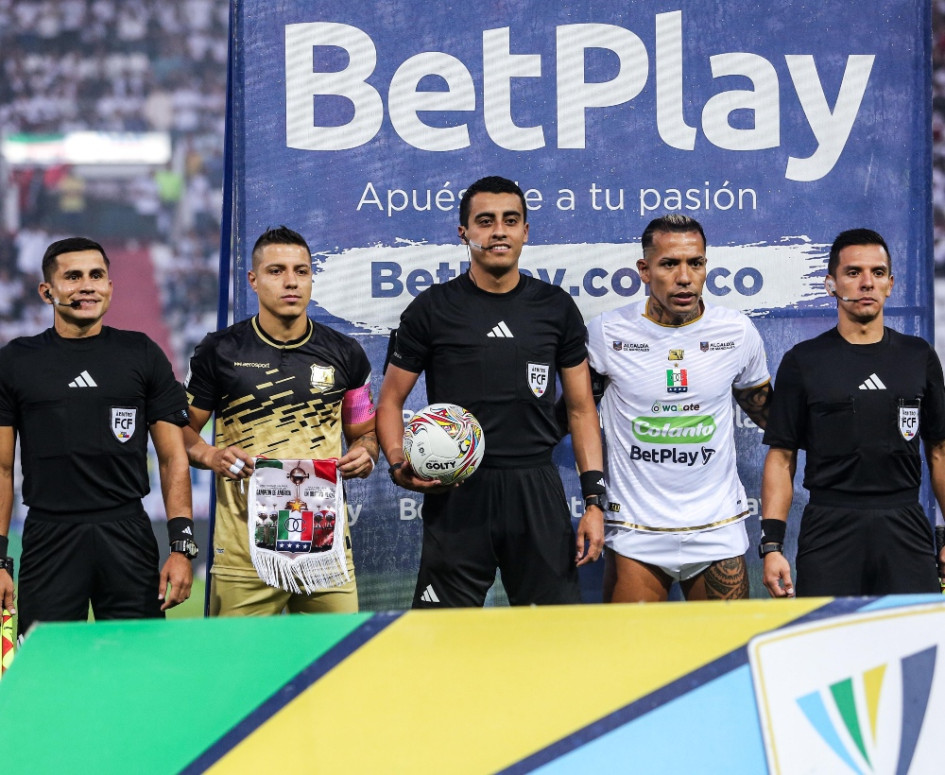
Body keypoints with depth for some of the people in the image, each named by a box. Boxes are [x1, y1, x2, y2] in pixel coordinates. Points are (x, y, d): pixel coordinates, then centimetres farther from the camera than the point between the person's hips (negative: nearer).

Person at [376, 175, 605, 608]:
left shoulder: (556, 308, 8)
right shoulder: (432, 309, 2)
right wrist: (399, 466, -13)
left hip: (537, 493, 2)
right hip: (456, 495, -2)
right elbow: (390, 400, 7)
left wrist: (594, 499, 2)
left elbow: (581, 408, 11)